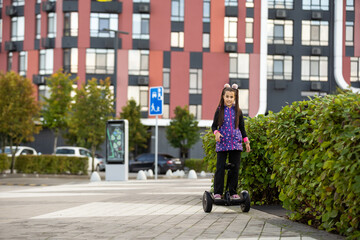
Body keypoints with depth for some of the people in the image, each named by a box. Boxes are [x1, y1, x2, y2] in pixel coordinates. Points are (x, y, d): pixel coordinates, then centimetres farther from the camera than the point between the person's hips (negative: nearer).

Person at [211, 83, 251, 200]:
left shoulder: (238, 111, 6)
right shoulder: (219, 110, 2)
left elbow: (242, 128, 12)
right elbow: (214, 125, 7)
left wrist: (246, 141, 6)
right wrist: (216, 132, -14)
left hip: (235, 143, 2)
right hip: (222, 143, -2)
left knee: (235, 168, 4)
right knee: (220, 168, -3)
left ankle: (233, 192, 12)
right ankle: (217, 192, 2)